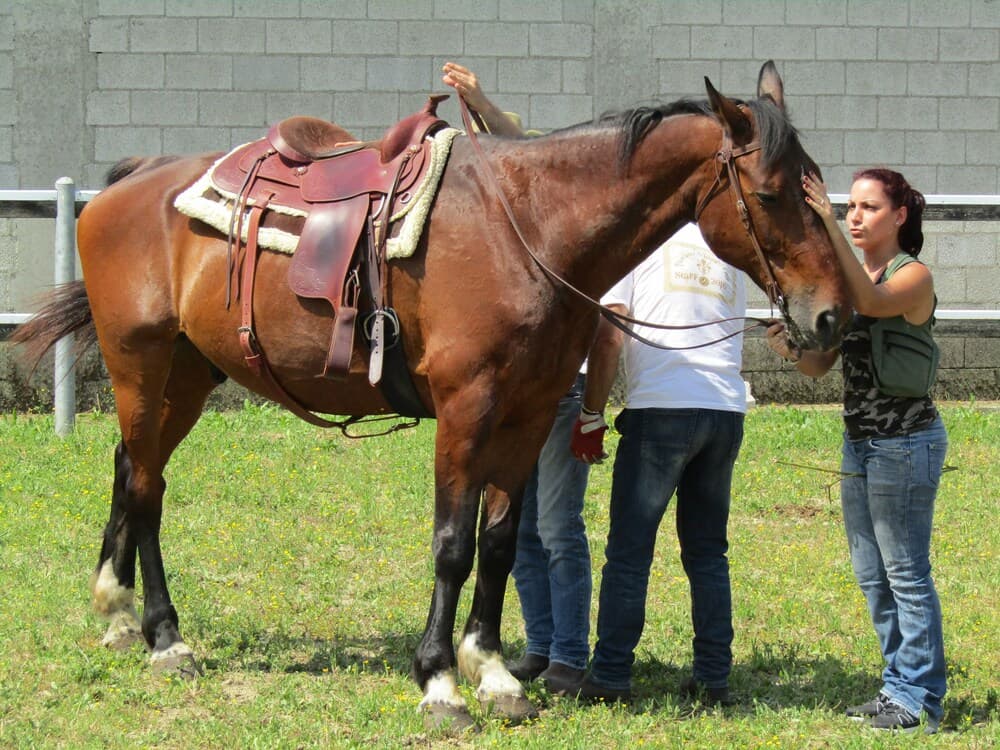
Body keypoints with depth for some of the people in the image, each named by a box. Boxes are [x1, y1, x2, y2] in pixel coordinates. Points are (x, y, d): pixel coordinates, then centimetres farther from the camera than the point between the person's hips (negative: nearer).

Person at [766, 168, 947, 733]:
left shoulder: (914, 277, -11)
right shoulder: (850, 278, 12)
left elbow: (873, 302, -34)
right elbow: (820, 364, 11)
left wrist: (830, 228, -37)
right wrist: (791, 348, -12)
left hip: (904, 442, -9)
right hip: (860, 441, 9)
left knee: (906, 575, -4)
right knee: (873, 577, 13)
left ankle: (920, 699, 1)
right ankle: (900, 687, 23)